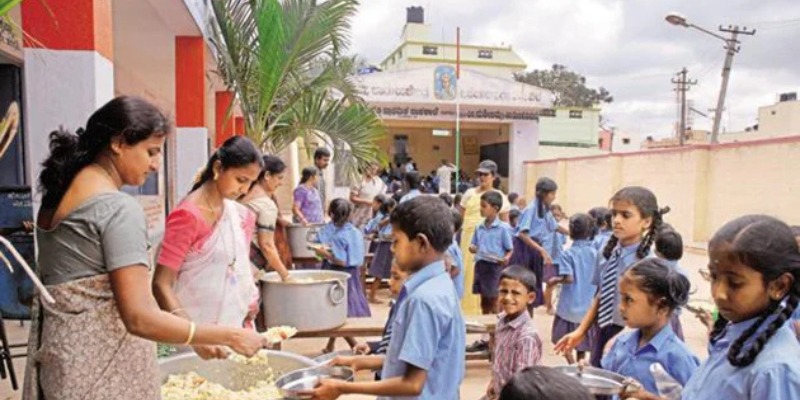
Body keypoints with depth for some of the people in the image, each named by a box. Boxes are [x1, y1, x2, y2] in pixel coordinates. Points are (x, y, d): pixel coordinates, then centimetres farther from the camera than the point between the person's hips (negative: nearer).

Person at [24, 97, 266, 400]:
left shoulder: (60, 192, 8)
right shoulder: (120, 208, -20)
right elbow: (140, 318, -25)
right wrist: (230, 337, -21)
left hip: (56, 346, 9)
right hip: (97, 359, -9)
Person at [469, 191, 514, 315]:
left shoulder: (503, 228, -8)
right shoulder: (479, 227, 8)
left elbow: (509, 249, -5)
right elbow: (474, 246, 15)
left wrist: (506, 258, -25)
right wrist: (472, 248, -8)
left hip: (495, 266, -5)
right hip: (480, 265, 5)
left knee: (494, 299, 3)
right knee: (484, 300, 15)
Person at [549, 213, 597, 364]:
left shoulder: (568, 254, -14)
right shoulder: (595, 252, 0)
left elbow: (569, 278, -22)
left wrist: (555, 280, -4)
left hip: (570, 305, -5)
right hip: (587, 305, 5)